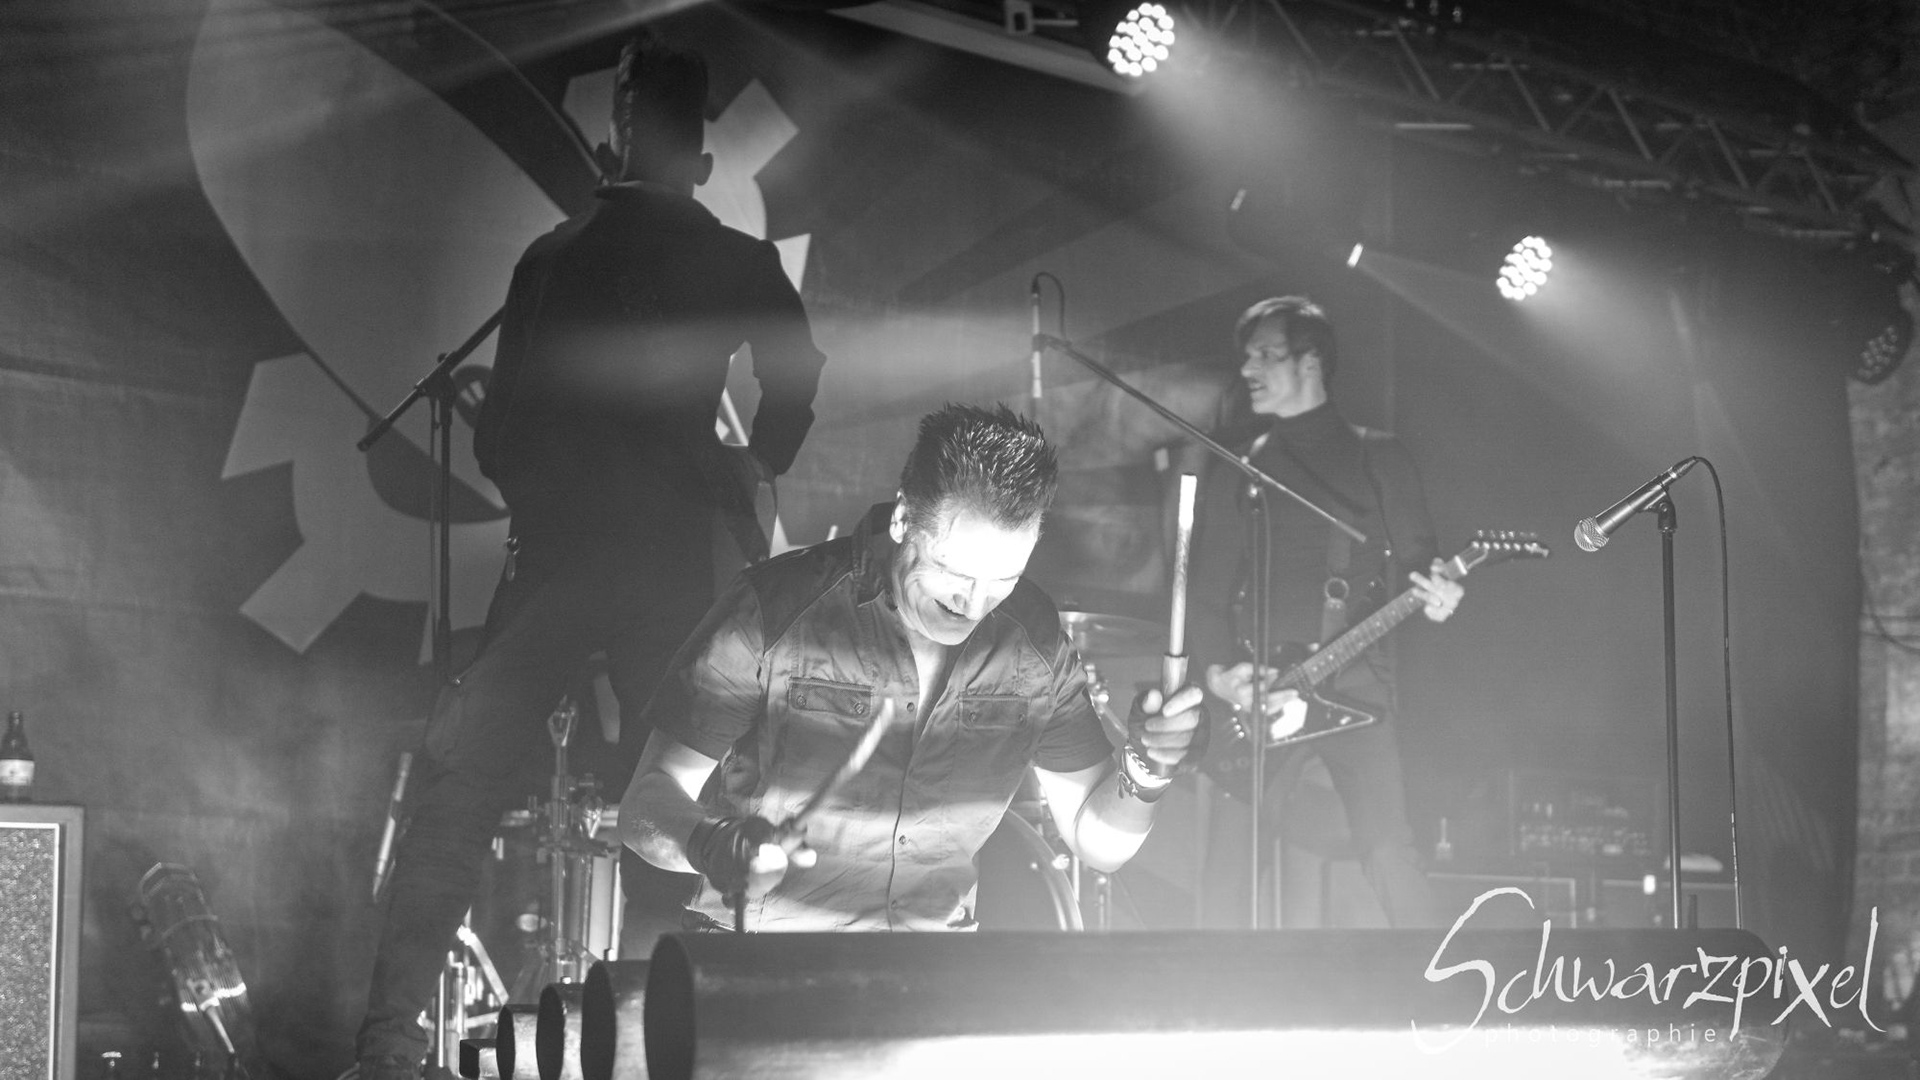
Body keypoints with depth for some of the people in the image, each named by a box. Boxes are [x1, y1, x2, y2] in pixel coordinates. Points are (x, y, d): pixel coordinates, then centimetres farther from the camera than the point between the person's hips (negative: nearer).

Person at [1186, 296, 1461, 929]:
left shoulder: (1375, 458, 10)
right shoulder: (1235, 468, 14)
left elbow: (1414, 561, 7)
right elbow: (1208, 585, 9)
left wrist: (1431, 599, -16)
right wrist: (1217, 671, -6)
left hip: (1355, 682, -2)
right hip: (1257, 693, 2)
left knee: (1389, 858, -13)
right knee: (1228, 873, -3)